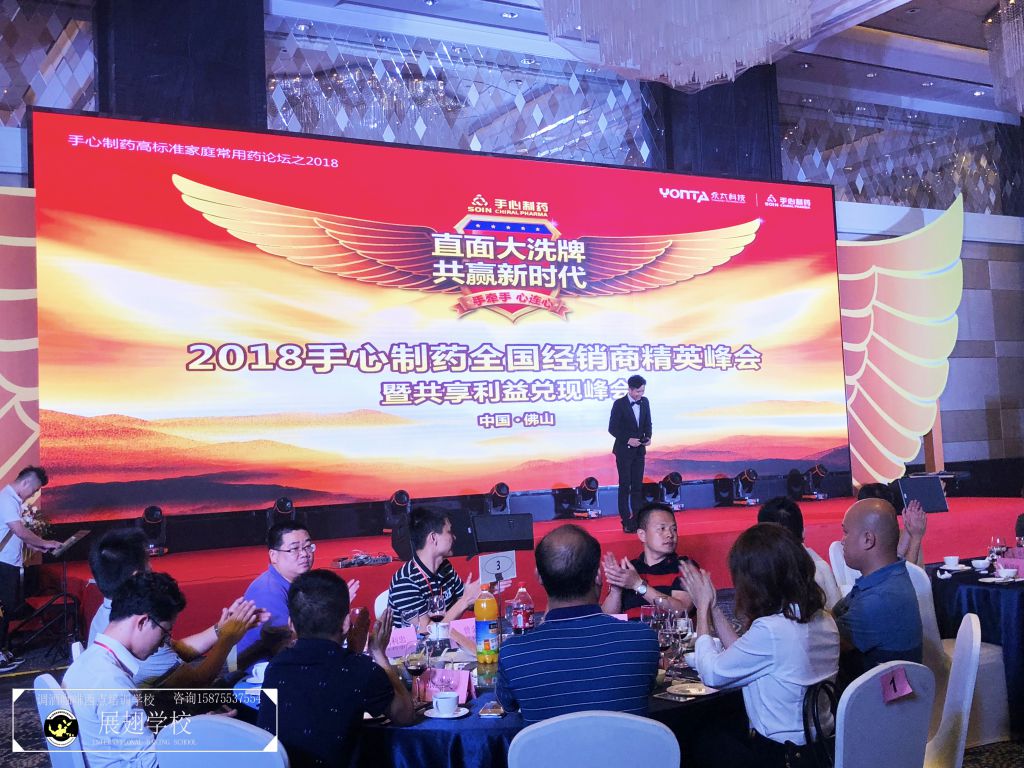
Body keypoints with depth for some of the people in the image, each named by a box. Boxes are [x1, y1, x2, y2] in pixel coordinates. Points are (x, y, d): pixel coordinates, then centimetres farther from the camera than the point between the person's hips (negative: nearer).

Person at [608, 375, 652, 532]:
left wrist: (648, 437, -6)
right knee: (625, 486, 0)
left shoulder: (645, 402, 3)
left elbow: (647, 423, 12)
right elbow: (612, 428, -10)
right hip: (624, 451, -5)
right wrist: (628, 440, -20)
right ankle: (626, 522, 5)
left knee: (637, 486, 7)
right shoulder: (619, 404, -12)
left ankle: (637, 519, 13)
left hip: (639, 450, 5)